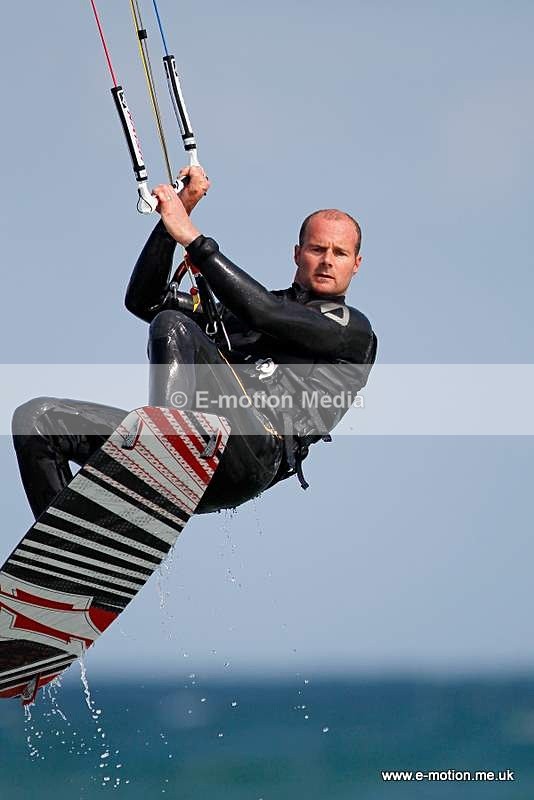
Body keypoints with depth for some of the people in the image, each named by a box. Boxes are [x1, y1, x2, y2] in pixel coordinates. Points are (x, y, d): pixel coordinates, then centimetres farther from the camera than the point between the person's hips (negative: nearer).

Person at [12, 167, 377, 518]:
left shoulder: (354, 331, 15)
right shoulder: (239, 310, 35)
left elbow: (265, 314, -4)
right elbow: (144, 301, 28)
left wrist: (192, 238, -4)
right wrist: (176, 216, 17)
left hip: (256, 453, -6)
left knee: (172, 326, -25)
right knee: (36, 419, -6)